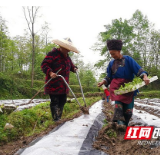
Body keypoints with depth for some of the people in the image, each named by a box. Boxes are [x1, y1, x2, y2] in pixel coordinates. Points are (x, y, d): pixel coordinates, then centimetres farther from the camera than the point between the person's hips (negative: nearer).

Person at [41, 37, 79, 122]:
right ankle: (55, 119, 2)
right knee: (54, 102, -5)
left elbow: (71, 65, 29)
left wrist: (74, 68, 7)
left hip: (63, 85, 8)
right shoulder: (52, 54, -11)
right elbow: (44, 64, -16)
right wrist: (50, 72, -31)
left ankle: (59, 118, 26)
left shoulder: (67, 56, 15)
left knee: (62, 101, 13)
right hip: (53, 85, -8)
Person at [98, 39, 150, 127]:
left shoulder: (128, 59, 3)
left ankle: (125, 126, 8)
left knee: (128, 109, -3)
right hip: (116, 86, 1)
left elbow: (138, 69, -6)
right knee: (118, 102, -24)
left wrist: (144, 76, -24)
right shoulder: (111, 63, 13)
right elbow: (109, 77, 18)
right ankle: (120, 122, -35)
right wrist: (103, 82, 0)